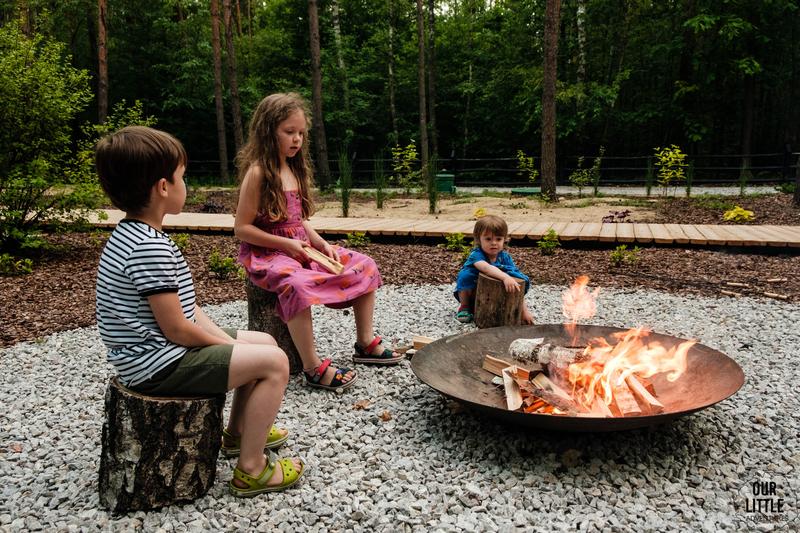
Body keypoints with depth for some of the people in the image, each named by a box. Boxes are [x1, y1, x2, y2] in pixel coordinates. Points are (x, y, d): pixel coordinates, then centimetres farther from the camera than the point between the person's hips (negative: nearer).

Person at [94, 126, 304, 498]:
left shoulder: (132, 234, 8)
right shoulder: (151, 248, -25)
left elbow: (184, 307, 9)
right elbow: (177, 329, -23)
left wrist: (226, 341, 2)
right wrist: (224, 343, -6)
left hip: (154, 352, 11)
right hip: (157, 364, -10)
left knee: (264, 343, 17)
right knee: (274, 362, -13)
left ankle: (238, 432, 32)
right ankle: (251, 469, -2)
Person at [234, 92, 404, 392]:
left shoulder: (295, 169, 11)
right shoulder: (258, 173, -13)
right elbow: (242, 228, -15)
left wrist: (319, 243, 0)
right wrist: (286, 244, -20)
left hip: (300, 247, 8)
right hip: (266, 253, -8)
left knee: (364, 266, 0)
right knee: (298, 285, -40)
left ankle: (365, 343, 9)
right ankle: (313, 368, -29)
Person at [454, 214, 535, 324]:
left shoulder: (505, 258, -13)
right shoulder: (476, 254, -25)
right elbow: (486, 268, -49)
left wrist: (525, 310, -22)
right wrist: (505, 277, -65)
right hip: (473, 293, -2)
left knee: (523, 280, -17)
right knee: (466, 275, -32)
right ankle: (464, 306, -7)